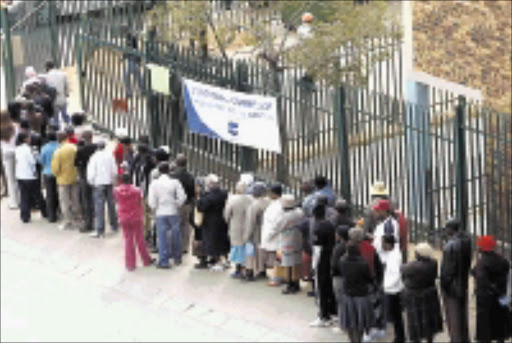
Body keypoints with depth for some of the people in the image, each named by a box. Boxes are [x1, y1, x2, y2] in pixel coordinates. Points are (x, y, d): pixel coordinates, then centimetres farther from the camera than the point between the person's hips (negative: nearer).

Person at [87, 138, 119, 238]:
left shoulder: (95, 157, -13)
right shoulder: (110, 155, -2)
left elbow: (91, 173, -12)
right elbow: (115, 171, 3)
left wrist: (91, 182, 4)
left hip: (98, 184, -4)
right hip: (109, 183, 4)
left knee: (99, 207, -4)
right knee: (111, 205, 16)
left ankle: (100, 230, -6)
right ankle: (114, 226, 26)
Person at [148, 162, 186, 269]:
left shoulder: (154, 184, -7)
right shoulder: (174, 182, -8)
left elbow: (151, 201, -8)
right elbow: (182, 197, -9)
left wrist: (155, 208, 10)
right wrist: (177, 205, 9)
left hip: (160, 213, 0)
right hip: (173, 212, 0)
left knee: (162, 237, 4)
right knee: (175, 235, 14)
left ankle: (163, 261, 3)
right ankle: (177, 258, 25)